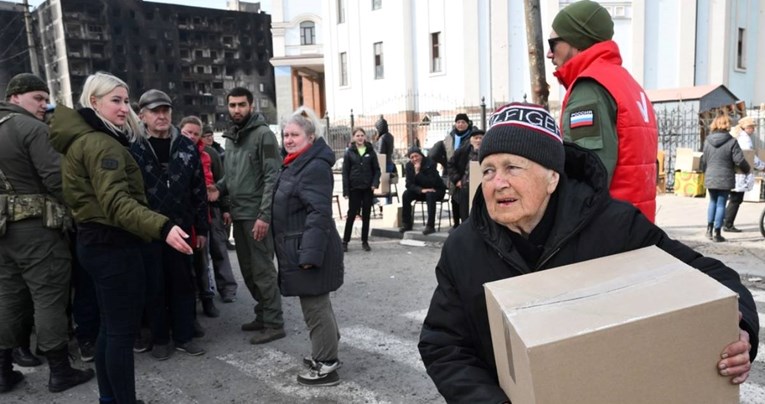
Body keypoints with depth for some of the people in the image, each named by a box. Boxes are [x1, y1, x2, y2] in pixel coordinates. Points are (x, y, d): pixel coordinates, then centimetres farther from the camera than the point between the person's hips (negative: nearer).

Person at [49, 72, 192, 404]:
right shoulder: (100, 143, -17)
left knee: (110, 326, 18)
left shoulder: (81, 139, 15)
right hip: (112, 245, -11)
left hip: (97, 241, 11)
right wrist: (162, 228, -43)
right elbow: (117, 202, -30)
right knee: (123, 330, -3)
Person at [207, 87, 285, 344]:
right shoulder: (230, 138, 15)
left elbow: (273, 177, -15)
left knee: (262, 270, -3)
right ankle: (263, 315, 28)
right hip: (238, 214, 8)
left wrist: (264, 215, -21)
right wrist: (219, 187, 1)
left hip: (257, 215, -8)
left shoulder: (263, 134, -9)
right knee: (248, 270, 14)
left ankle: (274, 324, 7)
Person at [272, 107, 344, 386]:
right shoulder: (296, 164, 16)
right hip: (301, 249, 11)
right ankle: (324, 354, 34)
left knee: (315, 307, -2)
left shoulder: (315, 167, -18)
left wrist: (309, 254, -28)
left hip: (310, 250, -11)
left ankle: (327, 366, 10)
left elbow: (319, 213, -26)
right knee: (316, 304, 20)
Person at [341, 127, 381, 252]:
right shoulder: (349, 152, 0)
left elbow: (377, 169, 5)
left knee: (366, 215, 7)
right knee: (351, 214, 1)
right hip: (354, 188, -1)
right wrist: (346, 190, -7)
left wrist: (375, 183, -11)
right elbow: (345, 172, -1)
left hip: (368, 188, 2)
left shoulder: (370, 151, 4)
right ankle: (345, 241, 11)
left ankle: (365, 241, 17)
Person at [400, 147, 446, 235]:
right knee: (406, 194, -20)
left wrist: (418, 172, -35)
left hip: (437, 190, -4)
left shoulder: (430, 164, -22)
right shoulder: (409, 166, -7)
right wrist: (421, 190, -31)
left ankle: (430, 226, -35)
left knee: (430, 195, -37)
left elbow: (430, 183, -32)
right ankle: (407, 224, -10)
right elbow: (409, 184, -14)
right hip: (421, 191, 5)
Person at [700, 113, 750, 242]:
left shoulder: (707, 141, 0)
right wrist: (747, 169, 9)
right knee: (721, 204, 3)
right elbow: (739, 160, -10)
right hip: (725, 179, -3)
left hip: (710, 178, 3)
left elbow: (703, 160, 7)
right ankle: (717, 234, 6)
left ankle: (709, 228, 14)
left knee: (713, 202, 20)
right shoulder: (732, 142, -11)